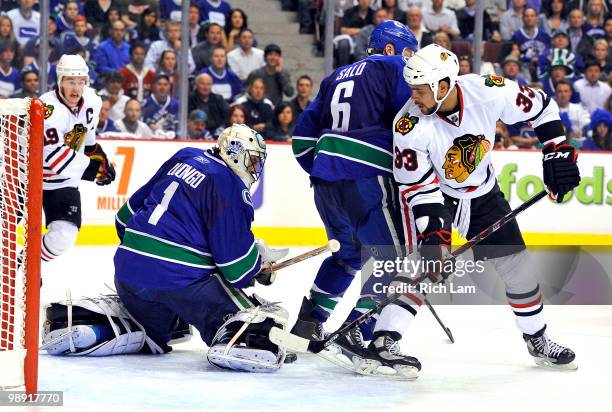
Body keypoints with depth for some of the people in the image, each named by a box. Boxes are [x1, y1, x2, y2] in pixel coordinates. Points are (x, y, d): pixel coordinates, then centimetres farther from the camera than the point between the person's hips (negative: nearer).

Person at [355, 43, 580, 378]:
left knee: (516, 264, 5)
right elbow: (418, 187, -24)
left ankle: (537, 340, 26)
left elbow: (539, 107, -9)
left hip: (482, 193, 3)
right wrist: (432, 234, -32)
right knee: (424, 264, -23)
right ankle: (382, 343, -25)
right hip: (435, 194, -3)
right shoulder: (409, 125, -29)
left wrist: (558, 154, -11)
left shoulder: (489, 92, -26)